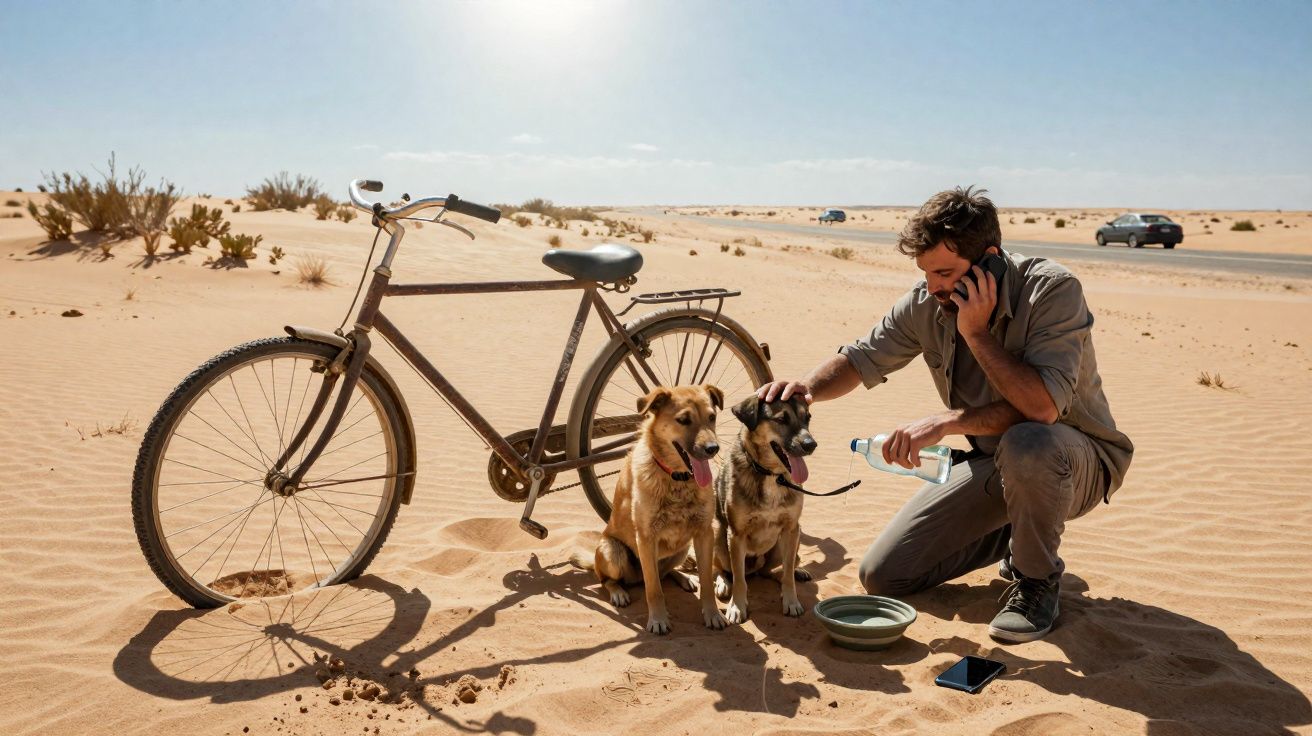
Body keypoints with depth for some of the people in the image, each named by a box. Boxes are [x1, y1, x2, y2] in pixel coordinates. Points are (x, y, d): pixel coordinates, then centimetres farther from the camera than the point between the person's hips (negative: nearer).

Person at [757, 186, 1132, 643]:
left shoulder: (1053, 291, -25)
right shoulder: (926, 304, -9)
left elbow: (1042, 406, -38)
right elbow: (862, 358, 0)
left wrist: (976, 332, -34)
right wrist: (808, 388, -19)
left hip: (1076, 458, -5)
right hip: (991, 460, 5)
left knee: (1026, 444, -43)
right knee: (882, 576, -2)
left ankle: (1038, 578, -12)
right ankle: (1014, 534, 20)